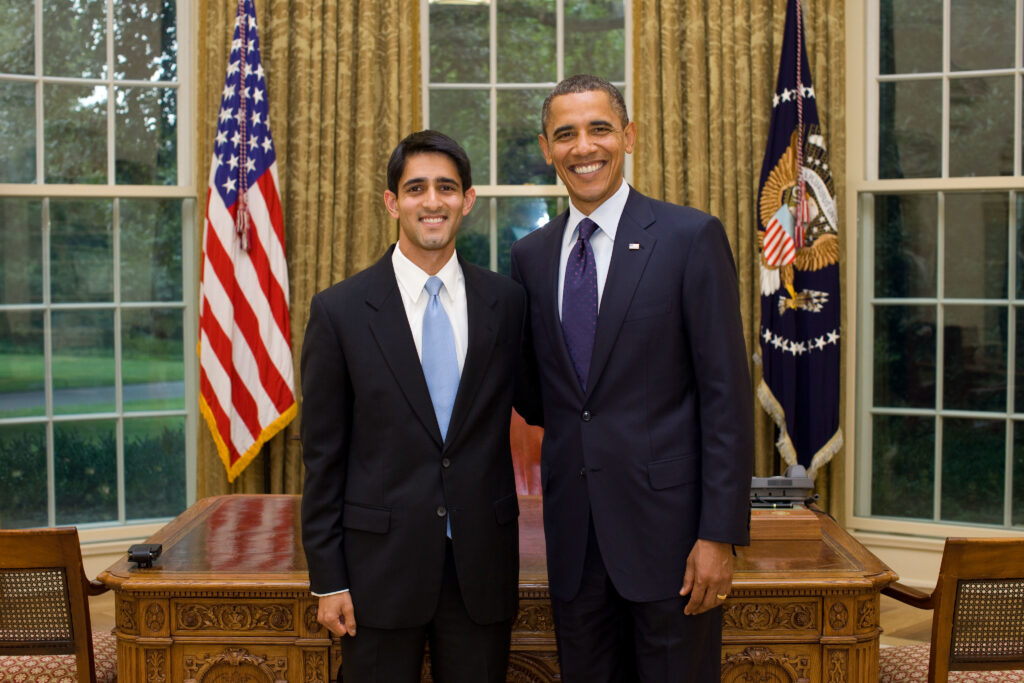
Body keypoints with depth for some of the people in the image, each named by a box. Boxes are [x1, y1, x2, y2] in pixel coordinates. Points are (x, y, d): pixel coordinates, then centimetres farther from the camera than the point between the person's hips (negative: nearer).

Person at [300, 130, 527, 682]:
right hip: (381, 564, -2)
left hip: (482, 566, 2)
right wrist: (327, 579, -3)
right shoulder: (340, 310, -4)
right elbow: (322, 454, -2)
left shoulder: (506, 301, 2)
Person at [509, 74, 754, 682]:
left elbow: (727, 393, -9)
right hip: (573, 535, 5)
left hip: (667, 524, -4)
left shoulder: (692, 237, -6)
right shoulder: (531, 255, 9)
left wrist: (720, 536, -13)